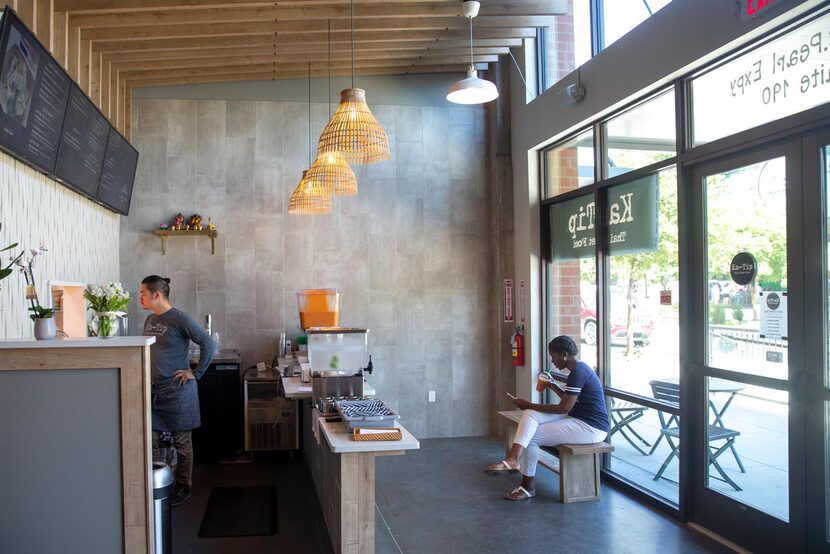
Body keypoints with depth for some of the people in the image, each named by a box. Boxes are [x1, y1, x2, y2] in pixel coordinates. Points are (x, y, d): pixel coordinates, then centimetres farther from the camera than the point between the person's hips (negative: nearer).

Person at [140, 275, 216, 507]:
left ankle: (183, 488, 17)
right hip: (153, 389, 7)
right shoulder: (150, 320, 10)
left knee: (181, 441, 5)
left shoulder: (179, 319, -13)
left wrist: (196, 373, -14)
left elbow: (209, 344, -16)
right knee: (151, 440, 6)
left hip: (177, 390, -7)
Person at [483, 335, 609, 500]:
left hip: (591, 427, -10)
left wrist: (529, 405, -16)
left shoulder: (578, 372, -20)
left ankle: (528, 487, 0)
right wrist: (553, 387, 11)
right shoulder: (578, 368, 12)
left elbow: (563, 408, -21)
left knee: (533, 436, -12)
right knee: (530, 415, -8)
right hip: (578, 418, 10)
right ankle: (513, 460, -18)